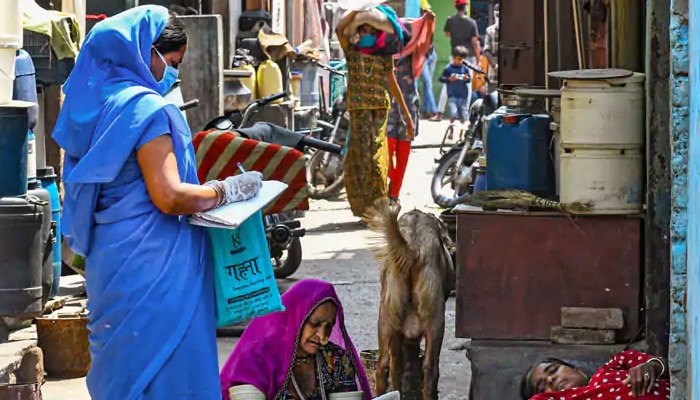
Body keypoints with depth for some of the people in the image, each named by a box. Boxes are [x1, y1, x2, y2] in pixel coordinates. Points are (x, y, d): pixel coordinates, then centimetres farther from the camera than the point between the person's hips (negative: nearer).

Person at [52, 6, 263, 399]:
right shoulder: (146, 108, -16)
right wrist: (229, 190, -6)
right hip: (152, 264, -9)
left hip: (111, 259, 9)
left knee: (123, 363, 15)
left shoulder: (96, 100, 11)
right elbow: (170, 197, -21)